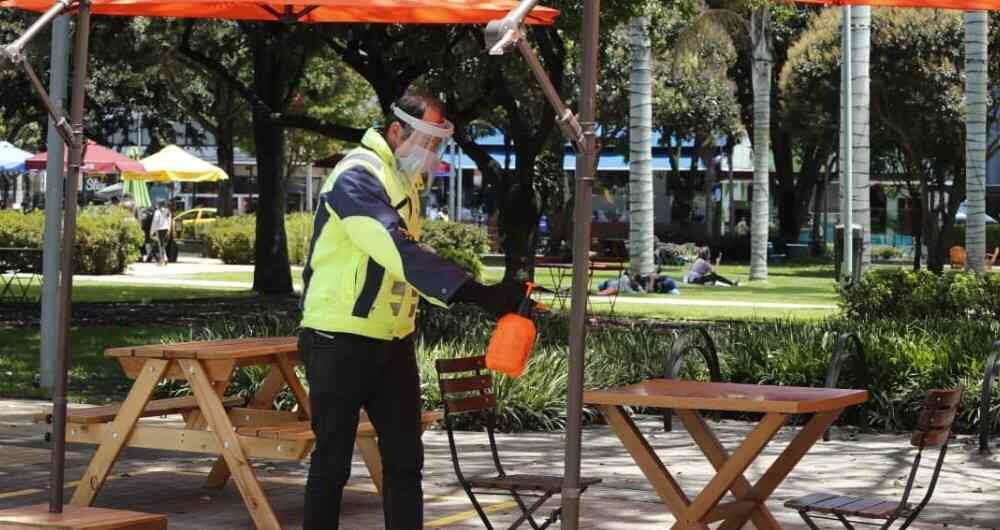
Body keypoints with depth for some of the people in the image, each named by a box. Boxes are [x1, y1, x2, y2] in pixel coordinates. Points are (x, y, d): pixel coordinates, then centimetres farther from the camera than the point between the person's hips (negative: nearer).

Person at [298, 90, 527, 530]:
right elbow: (399, 250, -30)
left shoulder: (405, 180, 13)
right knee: (332, 462, 0)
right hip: (340, 341, -8)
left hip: (393, 341, 9)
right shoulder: (358, 176, -17)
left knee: (405, 459, 6)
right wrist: (474, 292, -37)